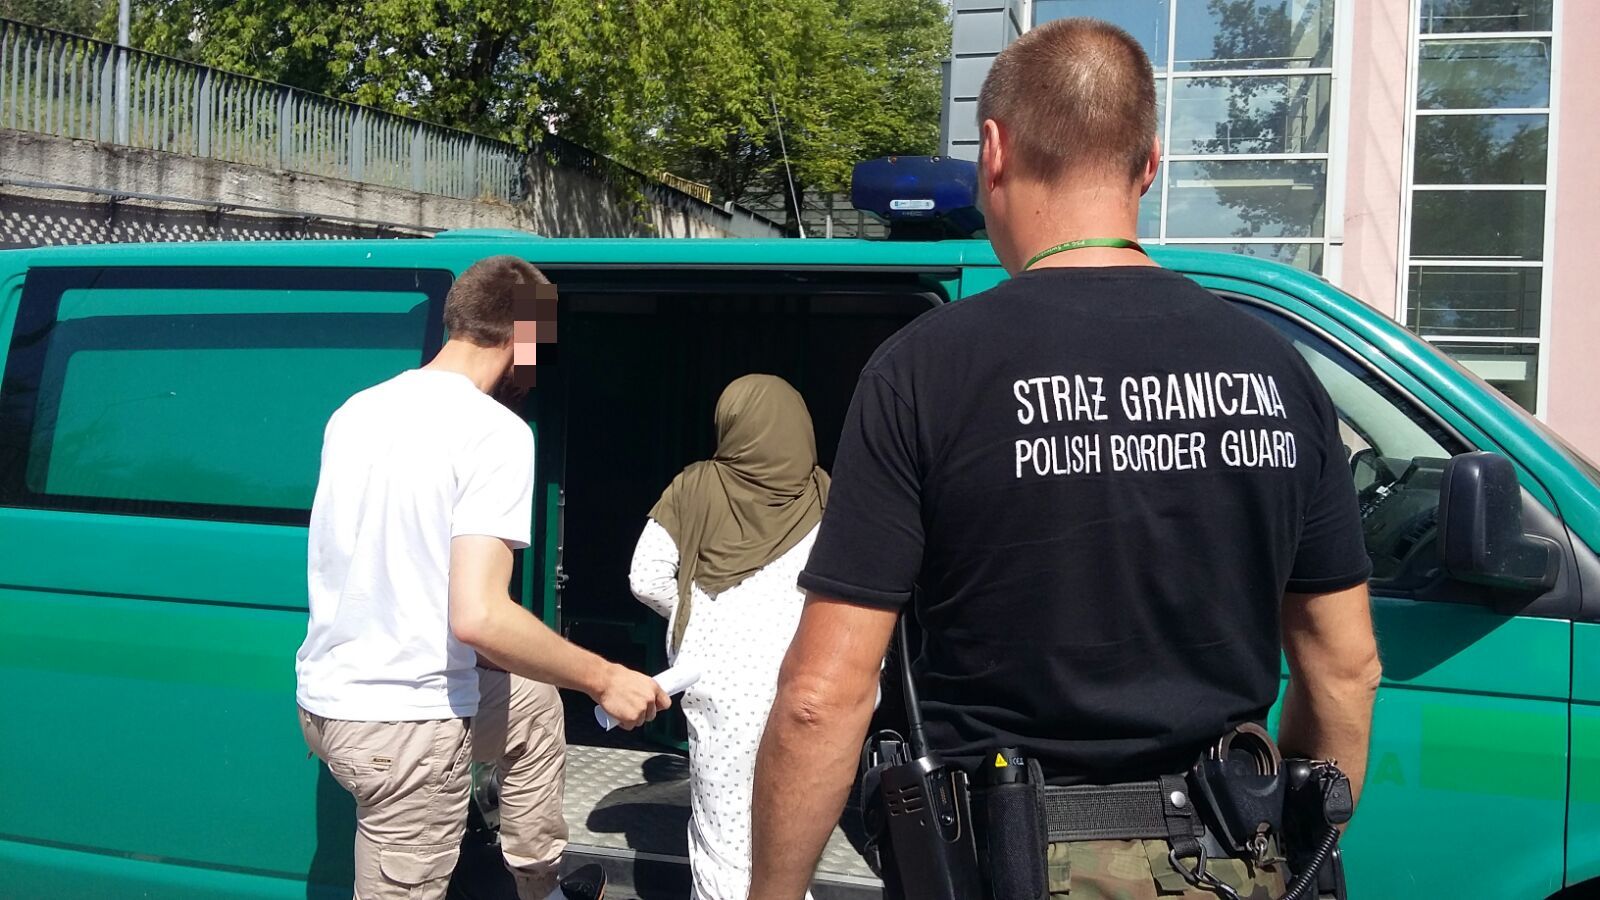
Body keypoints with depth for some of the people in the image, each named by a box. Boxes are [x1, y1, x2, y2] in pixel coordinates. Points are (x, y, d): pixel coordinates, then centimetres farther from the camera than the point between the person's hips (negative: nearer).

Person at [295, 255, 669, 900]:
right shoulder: (496, 432, -19)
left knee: (536, 700, 29)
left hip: (327, 695, 9)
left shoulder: (358, 409, 5)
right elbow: (478, 616, -28)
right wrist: (605, 681, -17)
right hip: (405, 725, -9)